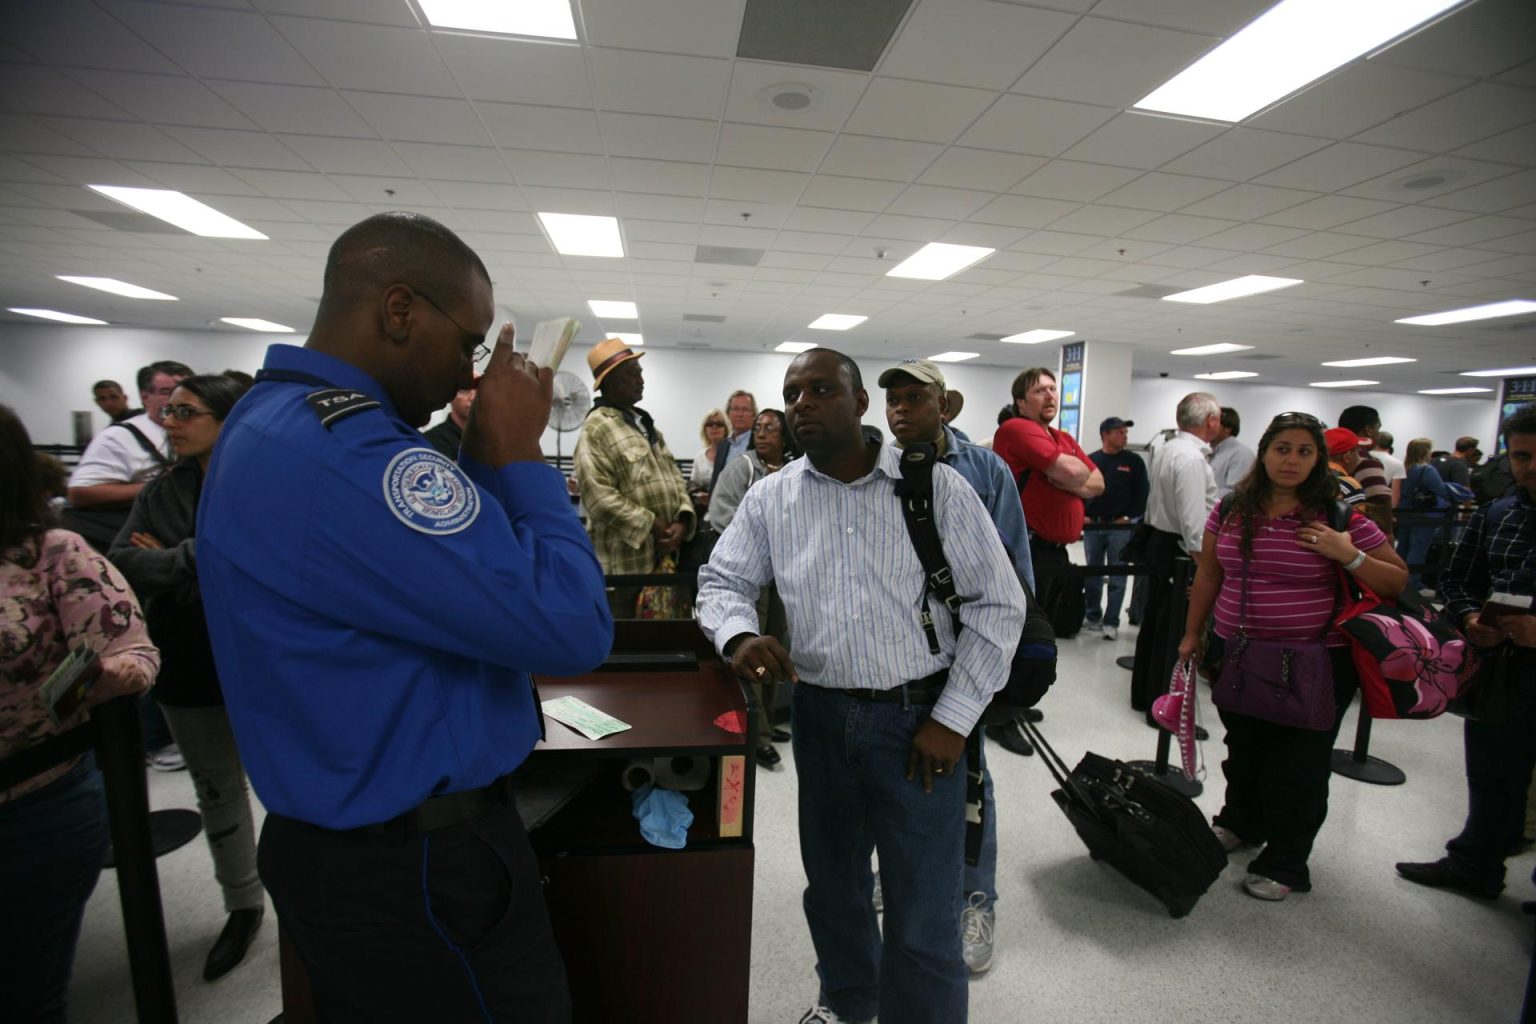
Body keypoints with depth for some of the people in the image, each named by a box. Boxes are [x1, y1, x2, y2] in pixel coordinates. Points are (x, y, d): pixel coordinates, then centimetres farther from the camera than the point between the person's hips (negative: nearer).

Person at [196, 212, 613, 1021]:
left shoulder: (274, 419, 6)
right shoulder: (348, 451, -29)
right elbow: (572, 629, -29)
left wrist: (482, 461, 3)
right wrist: (518, 454, -20)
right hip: (416, 868, -10)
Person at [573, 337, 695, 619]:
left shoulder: (645, 423, 17)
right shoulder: (596, 429, -11)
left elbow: (675, 477, 13)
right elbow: (599, 496, -20)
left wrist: (683, 520, -4)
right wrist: (651, 526, -16)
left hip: (664, 556, 8)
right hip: (626, 562, -8)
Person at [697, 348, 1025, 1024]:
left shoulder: (936, 486, -7)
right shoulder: (770, 497, 2)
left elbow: (997, 603, -4)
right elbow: (721, 581, 8)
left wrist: (953, 719, -8)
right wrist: (738, 635, -16)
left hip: (918, 719, -3)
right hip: (821, 715, 4)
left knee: (923, 914, 6)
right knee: (831, 881, 23)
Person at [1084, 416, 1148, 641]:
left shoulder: (1134, 461, 2)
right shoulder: (1090, 460, 5)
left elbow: (1143, 493, 1)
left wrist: (1129, 517, -7)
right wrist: (1082, 515, -2)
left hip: (1121, 527, -2)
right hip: (1092, 526, 2)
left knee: (1117, 576, 0)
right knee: (1092, 574, 9)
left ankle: (1111, 622, 6)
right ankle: (1092, 616, 22)